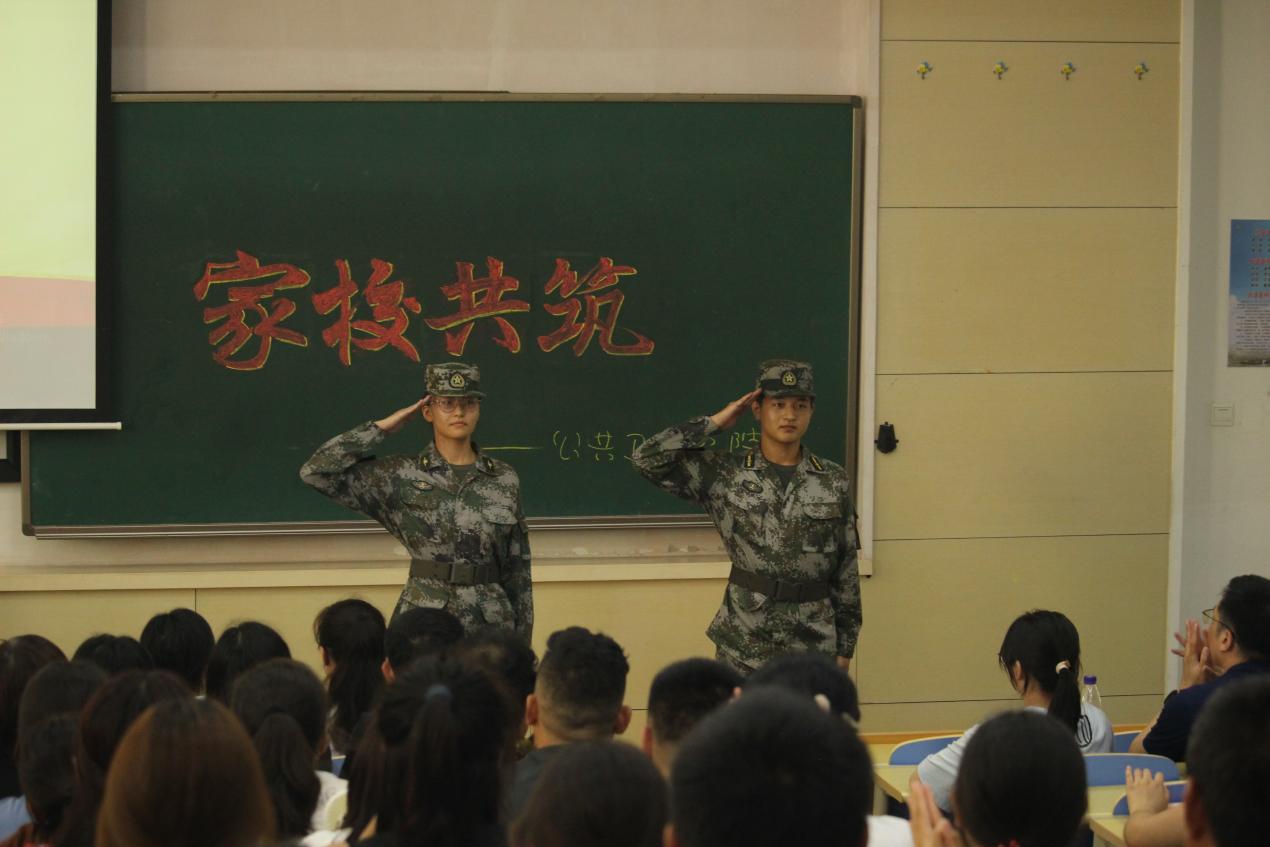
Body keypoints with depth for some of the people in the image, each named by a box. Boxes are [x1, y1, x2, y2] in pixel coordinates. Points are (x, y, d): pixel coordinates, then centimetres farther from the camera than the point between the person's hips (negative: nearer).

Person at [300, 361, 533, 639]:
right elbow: (315, 472, -6)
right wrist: (383, 428, -3)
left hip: (490, 623, 2)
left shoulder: (505, 480, 6)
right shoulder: (401, 476, 0)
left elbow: (517, 569, 9)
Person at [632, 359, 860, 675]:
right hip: (743, 647, -1)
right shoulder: (724, 474, -1)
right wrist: (715, 422, -6)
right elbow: (647, 458, -11)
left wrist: (845, 646, 5)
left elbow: (846, 567, 6)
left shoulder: (833, 481, 3)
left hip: (813, 643, 1)